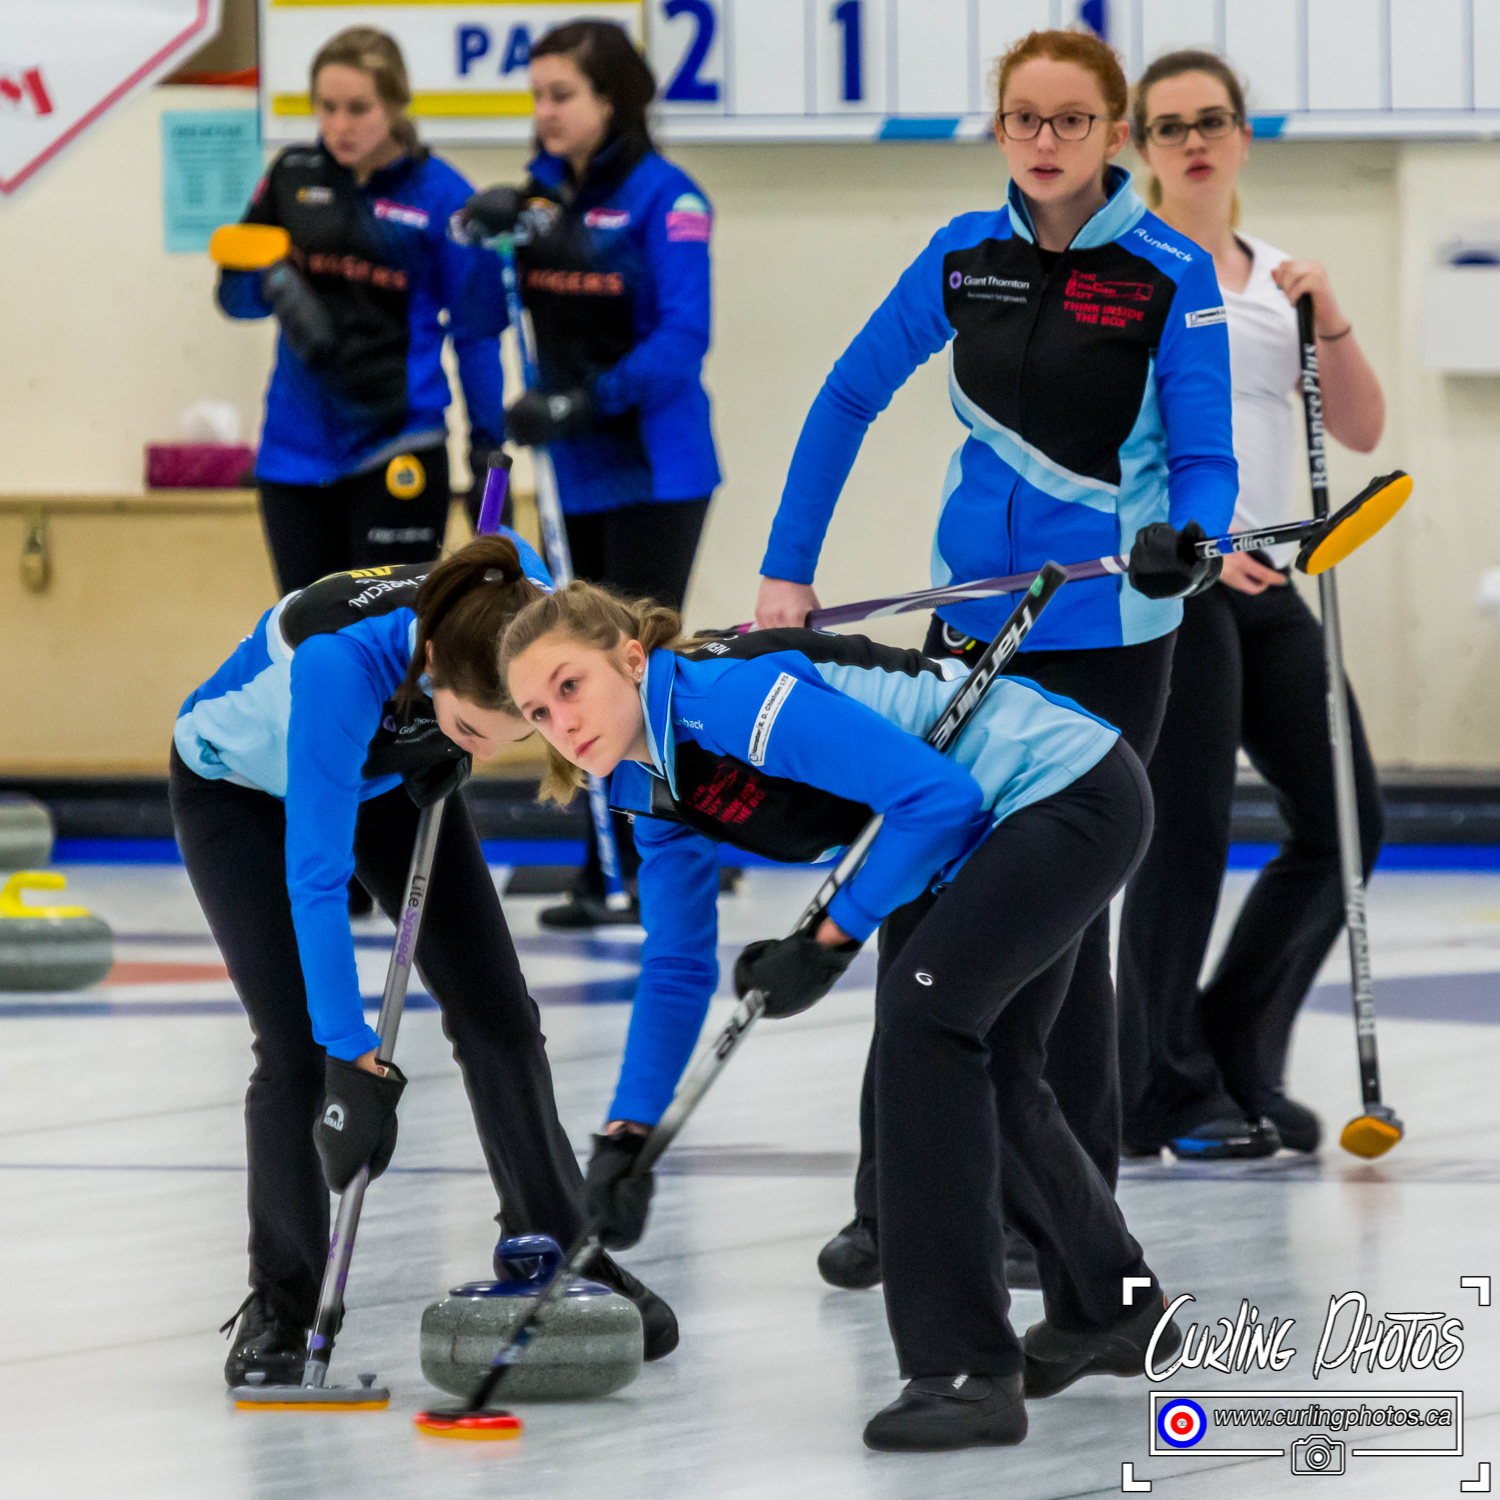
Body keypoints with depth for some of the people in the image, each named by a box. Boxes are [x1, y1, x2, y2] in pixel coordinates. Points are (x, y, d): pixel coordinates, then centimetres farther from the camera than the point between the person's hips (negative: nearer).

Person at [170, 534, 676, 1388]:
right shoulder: (345, 660, -46)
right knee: (297, 1052, -13)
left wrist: (452, 756, -9)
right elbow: (316, 877, -41)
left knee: (496, 1012, 1)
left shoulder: (519, 605, -32)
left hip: (393, 775, 5)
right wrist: (352, 1050, -41)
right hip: (242, 787, -5)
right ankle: (278, 1310, 2)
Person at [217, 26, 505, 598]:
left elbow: (476, 331, 0)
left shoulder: (441, 195, -4)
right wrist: (275, 284, -13)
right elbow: (234, 292, 11)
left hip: (396, 443, -4)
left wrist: (488, 452, -2)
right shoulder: (293, 177, 6)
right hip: (297, 444, 4)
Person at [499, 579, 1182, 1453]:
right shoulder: (659, 790, 2)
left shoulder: (730, 696, -27)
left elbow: (938, 795, -27)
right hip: (985, 827, 10)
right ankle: (1110, 1311, 43)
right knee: (979, 1069, 19)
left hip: (1073, 790, -10)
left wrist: (829, 944, -20)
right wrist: (628, 1134, 9)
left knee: (922, 1010, -21)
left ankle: (965, 1371, -19)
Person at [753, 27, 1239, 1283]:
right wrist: (788, 569, 7)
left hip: (1105, 637, -4)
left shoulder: (1171, 275, -10)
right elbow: (850, 401, 10)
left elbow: (1206, 461, -12)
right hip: (972, 620, 4)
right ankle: (892, 1202, 10)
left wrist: (1183, 539, -34)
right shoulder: (964, 259, 1)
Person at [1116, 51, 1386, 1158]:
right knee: (1189, 835, -8)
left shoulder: (1274, 277, 17)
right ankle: (1167, 1093, 2)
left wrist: (1329, 319, -3)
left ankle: (1241, 1061, 16)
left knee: (1345, 821, 4)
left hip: (1262, 579, 7)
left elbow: (1361, 432, 12)